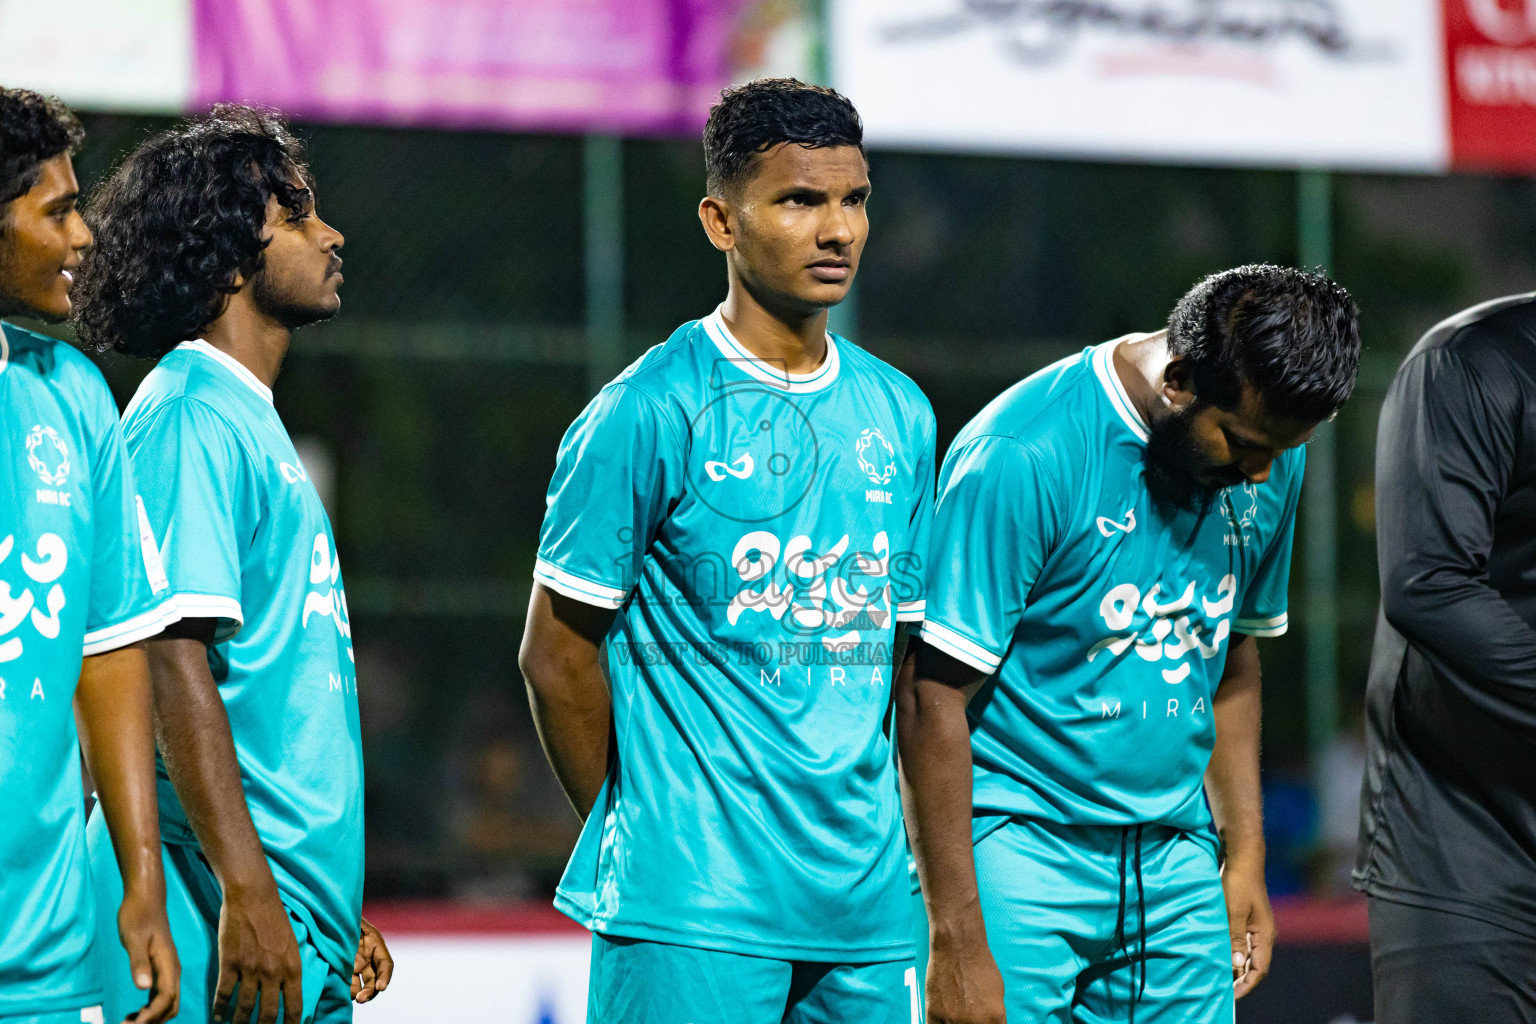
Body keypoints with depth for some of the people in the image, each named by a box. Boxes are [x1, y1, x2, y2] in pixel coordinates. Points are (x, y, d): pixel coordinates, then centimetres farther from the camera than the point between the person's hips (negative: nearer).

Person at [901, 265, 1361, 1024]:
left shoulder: (1268, 461, 4)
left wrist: (1244, 852, 16)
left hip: (1175, 861, 6)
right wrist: (956, 941, -18)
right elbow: (934, 701, -17)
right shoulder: (1026, 456, -17)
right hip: (1019, 852, -6)